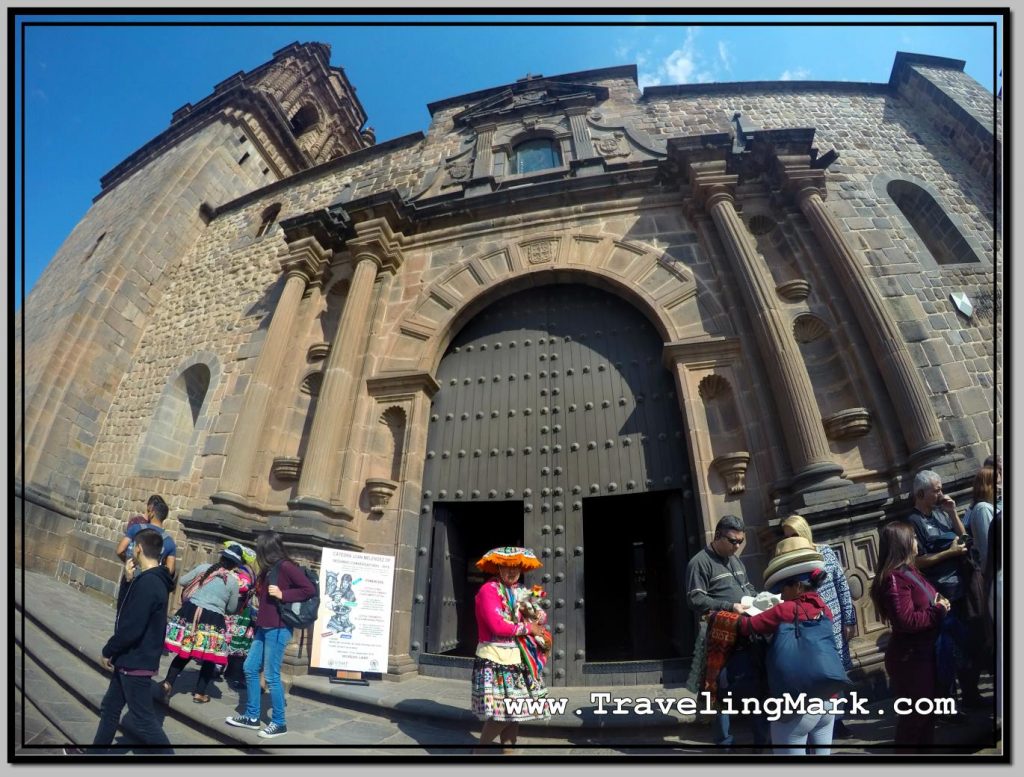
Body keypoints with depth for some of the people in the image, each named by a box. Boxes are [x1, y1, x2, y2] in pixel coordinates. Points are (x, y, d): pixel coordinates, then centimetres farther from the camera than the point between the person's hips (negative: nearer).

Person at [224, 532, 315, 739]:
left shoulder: (286, 566, -16)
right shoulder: (269, 569, 12)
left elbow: (309, 589, -20)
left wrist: (282, 595, -20)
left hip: (278, 628, -9)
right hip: (263, 627, 9)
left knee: (271, 676, -1)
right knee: (250, 669, 15)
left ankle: (279, 723, 13)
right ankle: (252, 717, 29)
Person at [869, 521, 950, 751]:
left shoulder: (909, 570, 8)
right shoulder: (895, 578, -26)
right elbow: (906, 621, -29)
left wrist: (940, 602, -1)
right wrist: (939, 611, -19)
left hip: (924, 651, 10)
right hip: (909, 657, -10)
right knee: (915, 713, 5)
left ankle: (925, 744, 39)